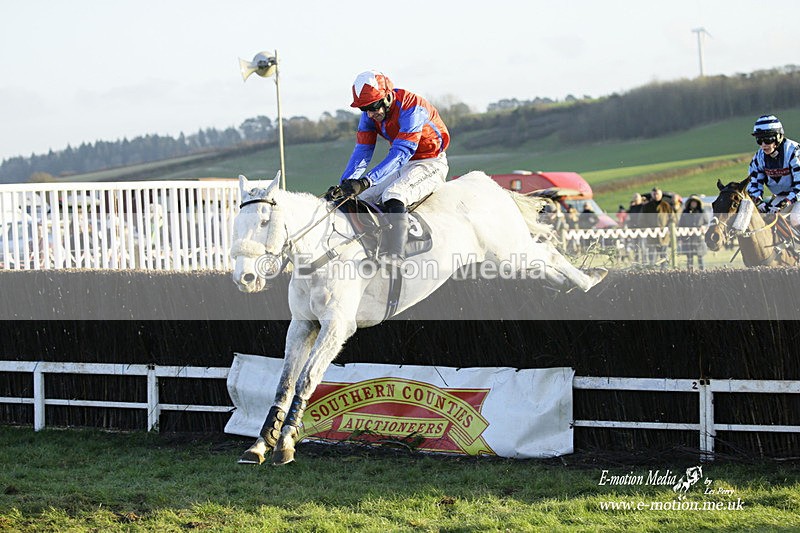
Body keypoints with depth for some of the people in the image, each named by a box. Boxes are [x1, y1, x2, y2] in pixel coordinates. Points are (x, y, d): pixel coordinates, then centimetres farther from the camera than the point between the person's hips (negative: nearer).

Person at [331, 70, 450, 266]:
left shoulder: (410, 108, -29)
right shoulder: (370, 114, -6)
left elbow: (401, 154, -36)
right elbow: (362, 152, -5)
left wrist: (365, 181, -46)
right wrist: (344, 184, -21)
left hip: (431, 164, -8)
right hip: (402, 166, 8)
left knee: (393, 195, -33)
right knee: (358, 197, -4)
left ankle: (393, 255, -44)